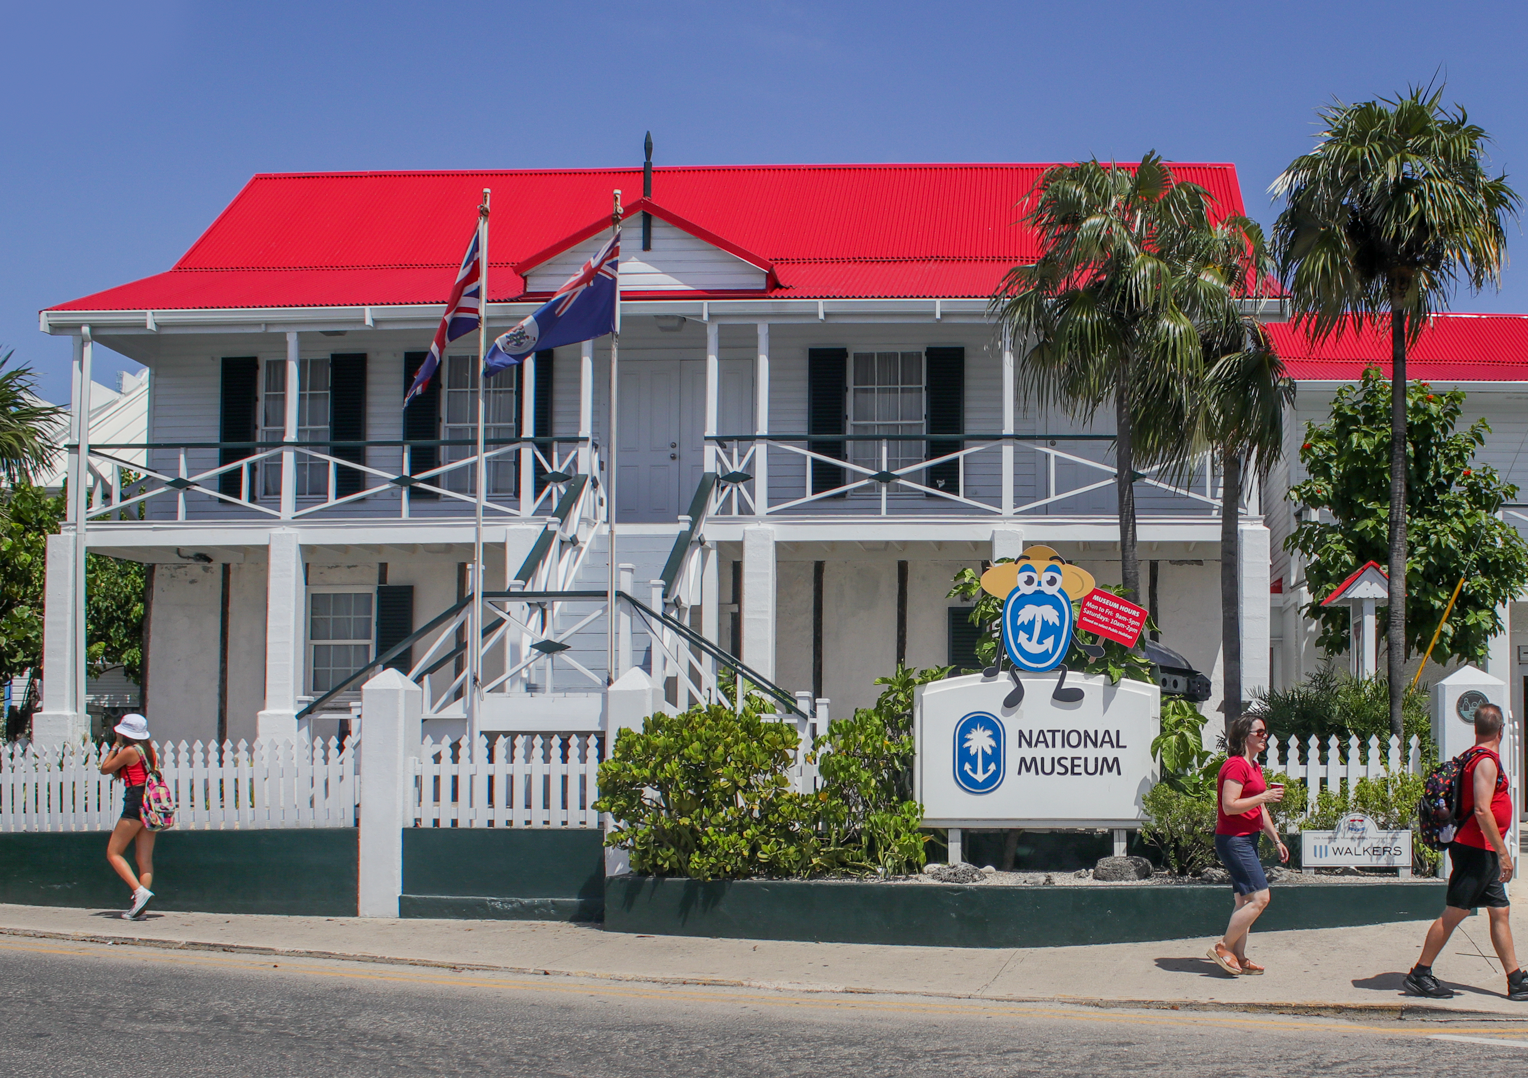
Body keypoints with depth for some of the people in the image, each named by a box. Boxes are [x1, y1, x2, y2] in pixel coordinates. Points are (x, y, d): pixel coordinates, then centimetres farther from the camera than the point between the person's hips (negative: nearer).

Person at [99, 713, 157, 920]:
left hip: (135, 802, -8)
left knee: (113, 853, -1)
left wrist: (115, 747, 14)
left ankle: (140, 891, -18)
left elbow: (105, 769, 1)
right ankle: (139, 907, 0)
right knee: (145, 858, 5)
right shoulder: (150, 750, 13)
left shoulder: (129, 751, -8)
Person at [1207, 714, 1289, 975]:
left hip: (1248, 840, 10)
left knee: (1245, 900, 10)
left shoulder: (1254, 767, 17)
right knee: (1259, 897, -13)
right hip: (1234, 839, -10)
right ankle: (1223, 947, -6)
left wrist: (1276, 840, 22)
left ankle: (1238, 957, 13)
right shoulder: (1235, 765, -15)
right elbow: (1229, 806, -23)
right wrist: (1265, 796, -19)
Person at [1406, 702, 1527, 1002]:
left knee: (1500, 912, 9)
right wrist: (1502, 852, -20)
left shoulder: (1476, 758, 14)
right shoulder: (1486, 761, -15)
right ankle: (1419, 975, -1)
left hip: (1485, 853, 10)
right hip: (1476, 850, -10)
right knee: (1454, 912, -6)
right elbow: (1482, 810, -22)